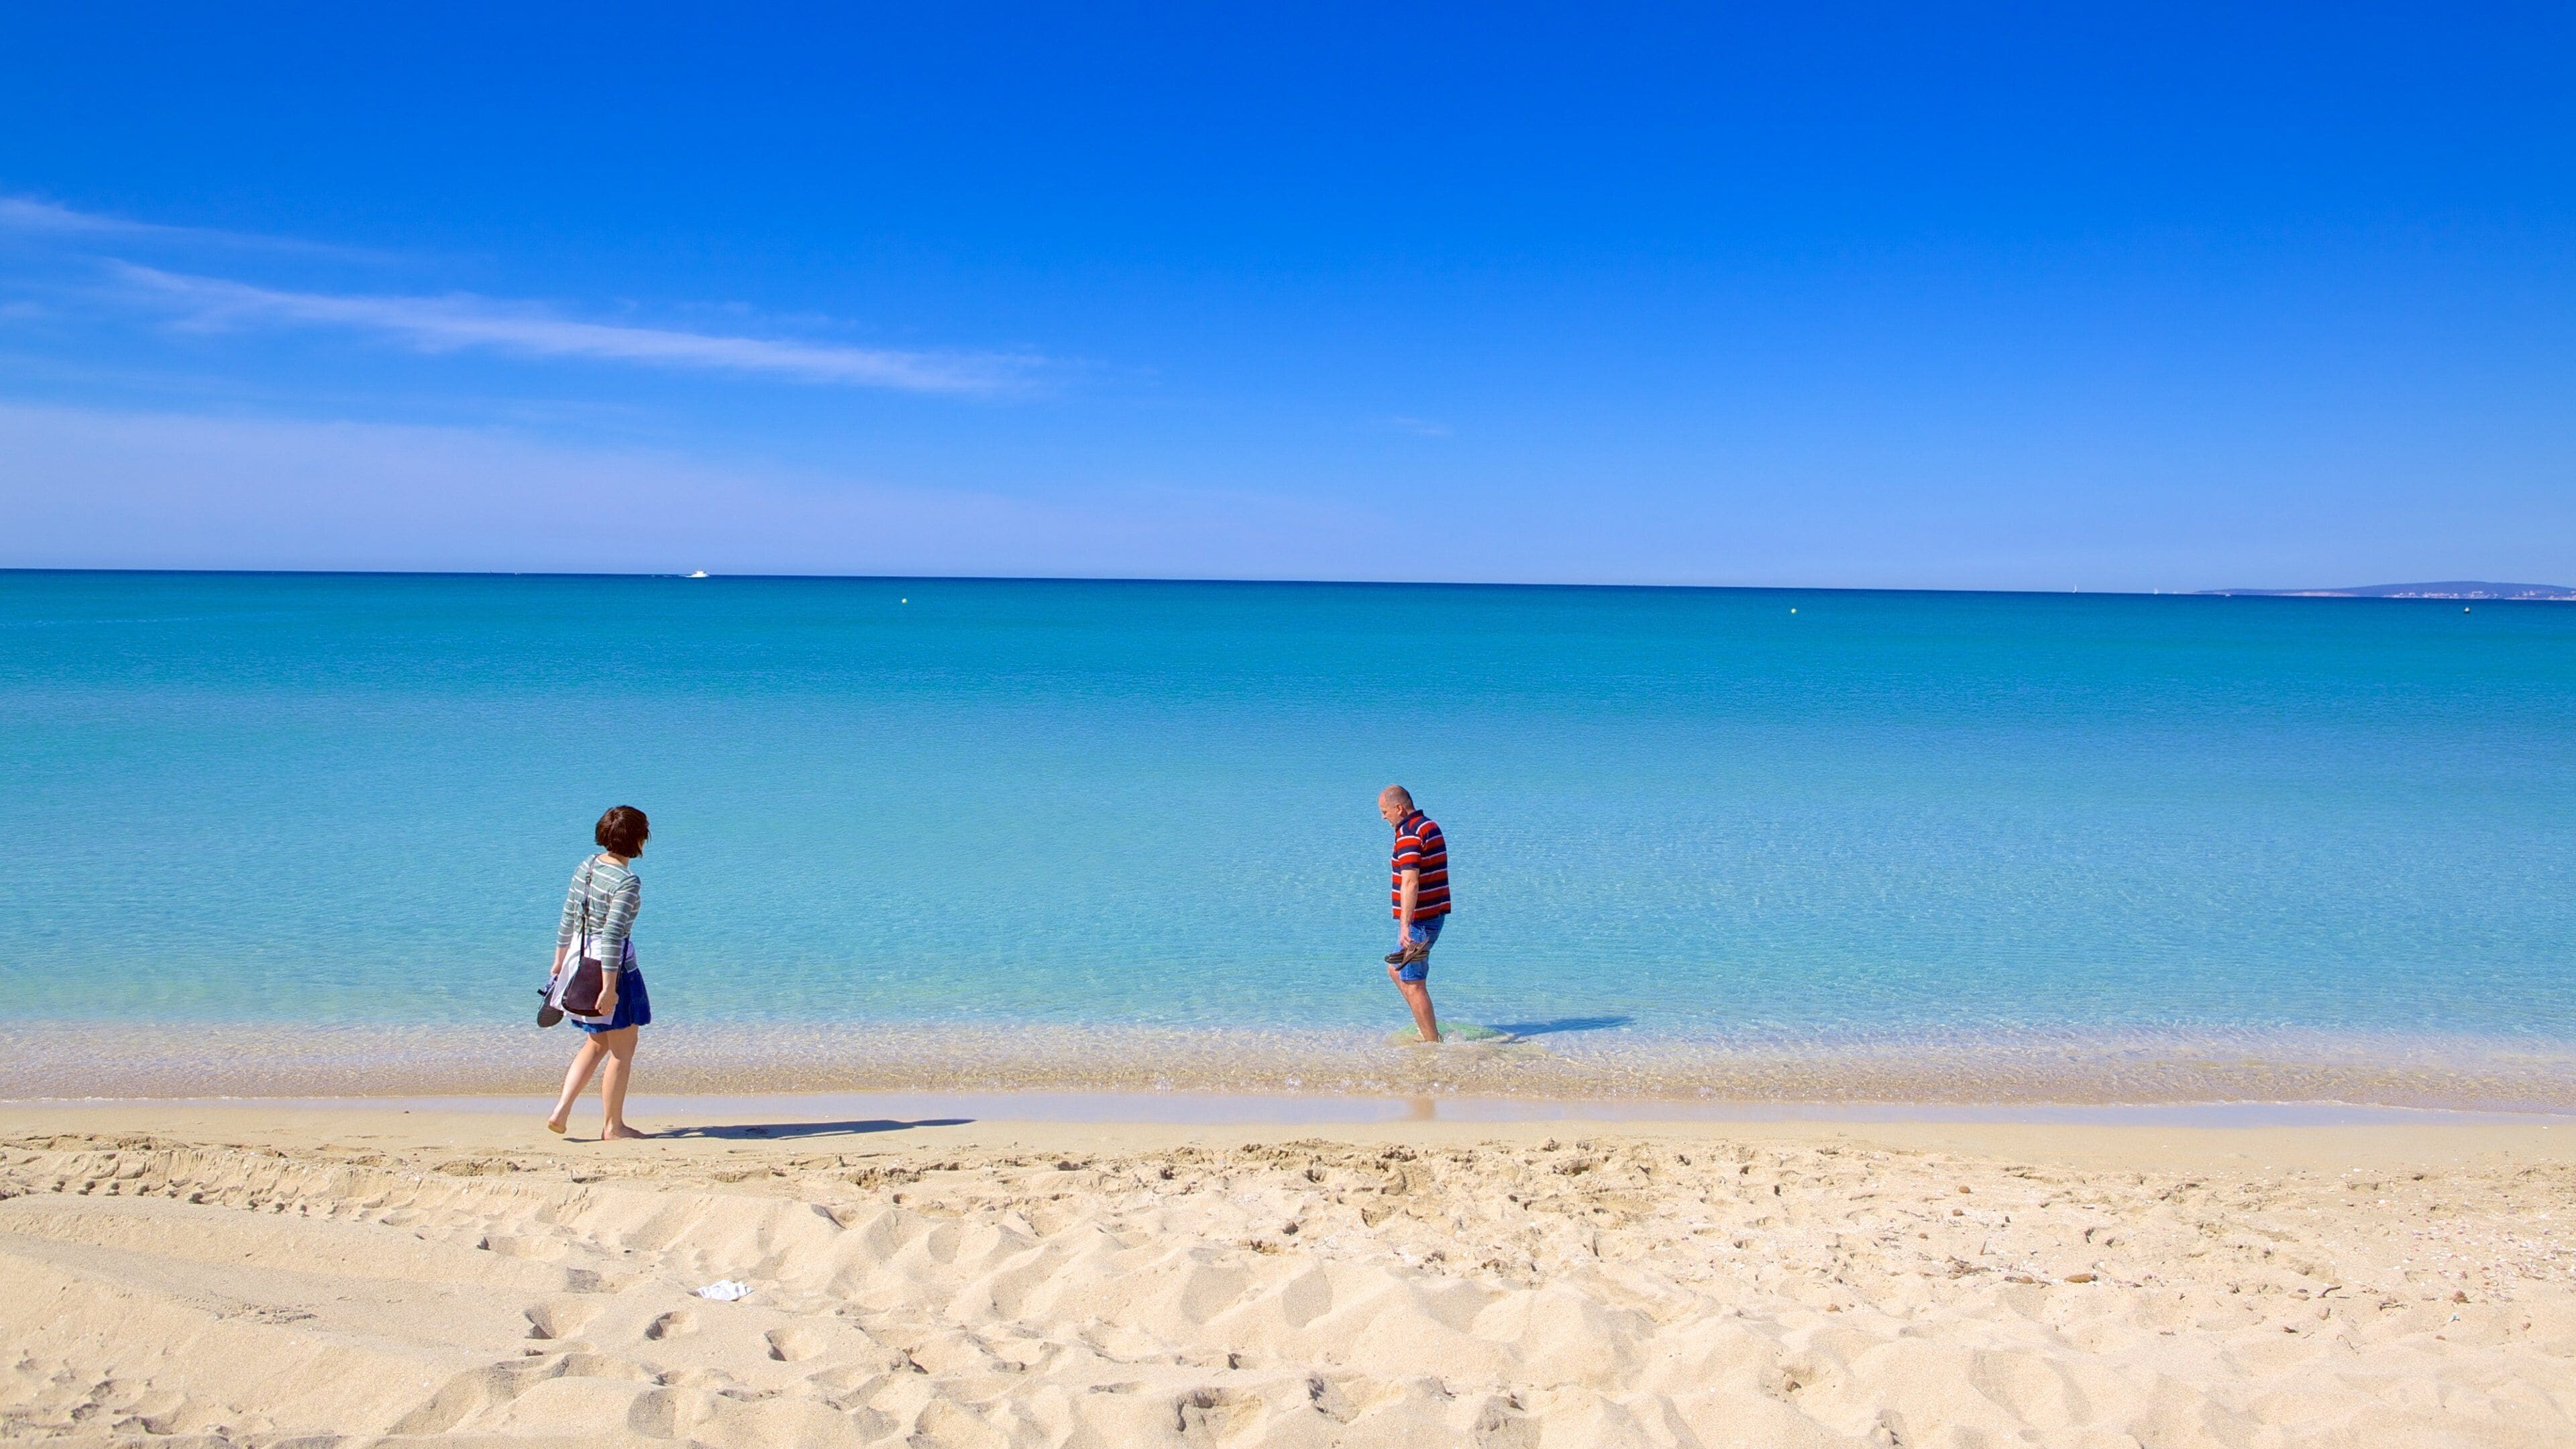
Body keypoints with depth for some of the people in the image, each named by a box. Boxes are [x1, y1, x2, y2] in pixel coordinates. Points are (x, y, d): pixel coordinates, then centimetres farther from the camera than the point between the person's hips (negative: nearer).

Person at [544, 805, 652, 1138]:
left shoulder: (587, 867, 5)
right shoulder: (627, 882, -19)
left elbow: (568, 919, 12)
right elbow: (613, 935, -22)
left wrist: (559, 962, 22)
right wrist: (608, 987, -21)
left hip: (579, 960, 8)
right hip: (612, 967, -8)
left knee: (597, 1043, 22)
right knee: (623, 1047, 7)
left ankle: (561, 1111, 14)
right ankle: (612, 1126, 15)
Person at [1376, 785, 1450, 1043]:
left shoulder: (1409, 834, -18)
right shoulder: (1432, 826, 13)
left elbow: (1410, 883, -27)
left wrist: (1405, 926, -31)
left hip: (1418, 918, -10)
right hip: (1436, 913, 10)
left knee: (1412, 983, -3)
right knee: (1395, 969, 21)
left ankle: (1432, 1043, 1)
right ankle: (1427, 1025, 21)